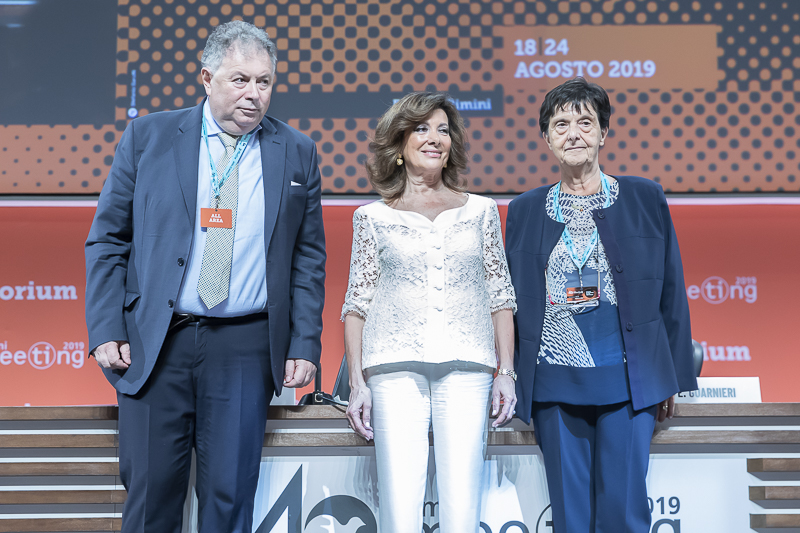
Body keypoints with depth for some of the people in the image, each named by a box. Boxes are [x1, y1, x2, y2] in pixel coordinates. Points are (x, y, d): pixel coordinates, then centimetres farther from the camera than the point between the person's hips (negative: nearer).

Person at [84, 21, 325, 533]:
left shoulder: (297, 153, 6)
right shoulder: (147, 137, 4)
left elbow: (309, 258, 8)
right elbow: (107, 240, 6)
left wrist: (305, 345, 0)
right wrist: (106, 331, -4)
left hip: (246, 349, 1)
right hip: (154, 343, 0)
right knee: (151, 491, 4)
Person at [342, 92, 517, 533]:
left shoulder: (481, 211, 14)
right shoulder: (373, 218, 11)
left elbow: (500, 297, 14)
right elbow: (357, 304, 9)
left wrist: (506, 372, 5)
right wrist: (357, 383, 1)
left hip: (467, 368, 1)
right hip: (397, 369, -1)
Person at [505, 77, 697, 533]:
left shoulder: (646, 199, 5)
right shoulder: (525, 211, 10)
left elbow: (671, 293, 7)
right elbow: (512, 300, 13)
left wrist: (673, 377, 5)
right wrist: (511, 380, 9)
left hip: (626, 380, -1)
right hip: (553, 385, 2)